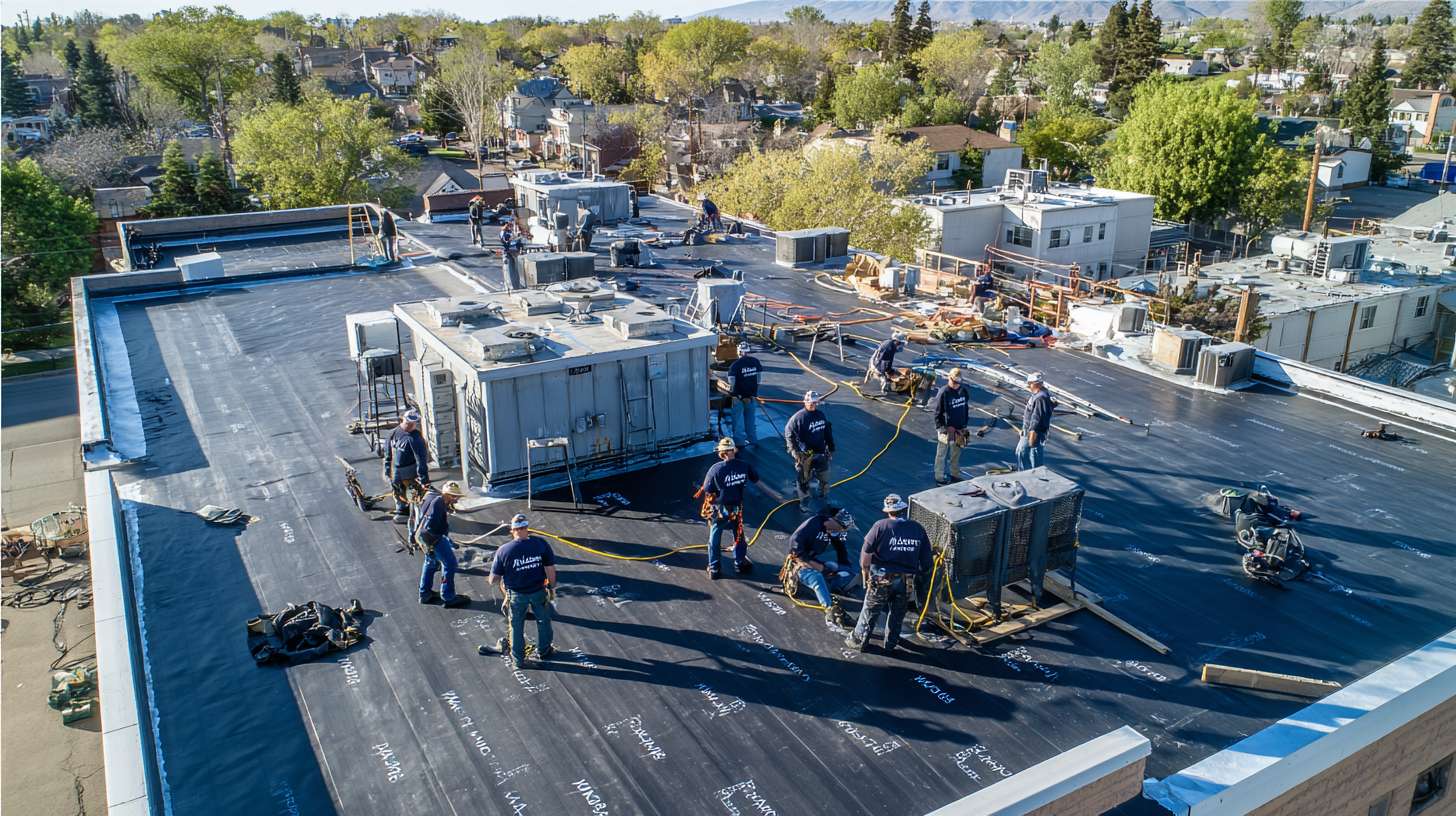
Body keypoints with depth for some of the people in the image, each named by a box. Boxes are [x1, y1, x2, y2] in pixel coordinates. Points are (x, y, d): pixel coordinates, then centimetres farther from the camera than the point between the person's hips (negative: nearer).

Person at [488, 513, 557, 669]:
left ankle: (518, 659, 34)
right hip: (539, 592, 1)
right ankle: (543, 651, 43)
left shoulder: (504, 550, -19)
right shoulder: (541, 544, -18)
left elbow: (493, 579, -11)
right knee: (543, 621, 25)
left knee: (516, 626, 21)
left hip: (516, 595, 0)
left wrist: (494, 581, 12)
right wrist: (552, 586, 6)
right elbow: (550, 569, -11)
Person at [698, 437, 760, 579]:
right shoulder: (744, 465, -14)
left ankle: (714, 569, 22)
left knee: (715, 539, 15)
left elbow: (707, 491, -17)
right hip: (738, 509, 2)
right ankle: (740, 563, 37)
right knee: (739, 536, 24)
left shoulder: (715, 469, -22)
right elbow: (755, 479, 2)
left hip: (719, 510, -2)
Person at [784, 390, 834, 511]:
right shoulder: (798, 417, -16)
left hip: (821, 453, 5)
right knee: (804, 479, 7)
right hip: (805, 455, -5)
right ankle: (804, 503, 23)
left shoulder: (821, 415, 3)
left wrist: (831, 449, 16)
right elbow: (788, 433, -12)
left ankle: (825, 500, 36)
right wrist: (794, 450, -15)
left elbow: (828, 433, 14)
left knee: (825, 478, 15)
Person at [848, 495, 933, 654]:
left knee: (870, 611, 13)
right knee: (897, 613, 21)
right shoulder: (918, 529, 1)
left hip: (882, 579, -3)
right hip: (906, 581, 3)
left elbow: (866, 554, -13)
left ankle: (858, 640, 25)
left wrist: (866, 572, 1)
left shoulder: (881, 526, -11)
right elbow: (926, 559, 5)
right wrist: (920, 573, 20)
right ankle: (891, 642, 33)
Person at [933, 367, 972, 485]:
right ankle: (940, 478, 14)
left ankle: (955, 474, 33)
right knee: (942, 454, 4)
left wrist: (965, 424, 10)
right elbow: (938, 412, -13)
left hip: (960, 429, 6)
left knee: (956, 453, 18)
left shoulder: (964, 391, 2)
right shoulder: (943, 393, -17)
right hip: (946, 429, -6)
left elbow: (966, 408, 12)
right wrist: (941, 428, -16)